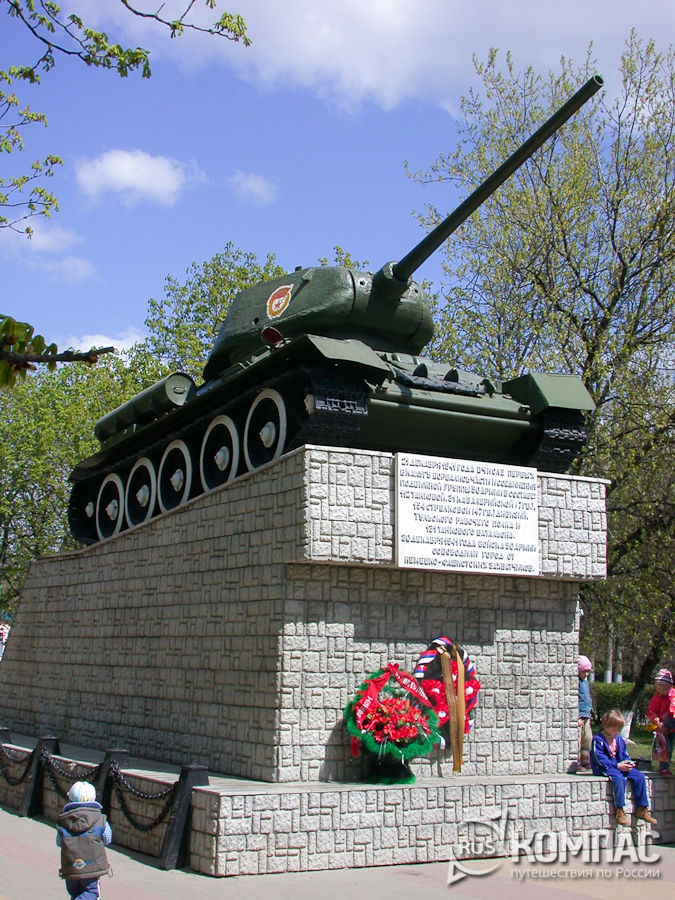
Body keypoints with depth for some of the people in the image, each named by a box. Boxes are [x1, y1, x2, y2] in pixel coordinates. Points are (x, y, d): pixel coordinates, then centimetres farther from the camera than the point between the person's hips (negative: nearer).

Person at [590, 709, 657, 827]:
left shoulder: (619, 739, 12)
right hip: (604, 768, -7)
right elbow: (600, 759, -17)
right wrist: (617, 766, -22)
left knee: (639, 776, -12)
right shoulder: (598, 740, -11)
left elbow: (625, 754, 18)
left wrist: (629, 763, -5)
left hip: (620, 766, 7)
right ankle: (620, 811, -30)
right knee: (619, 778, -36)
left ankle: (641, 809, -5)